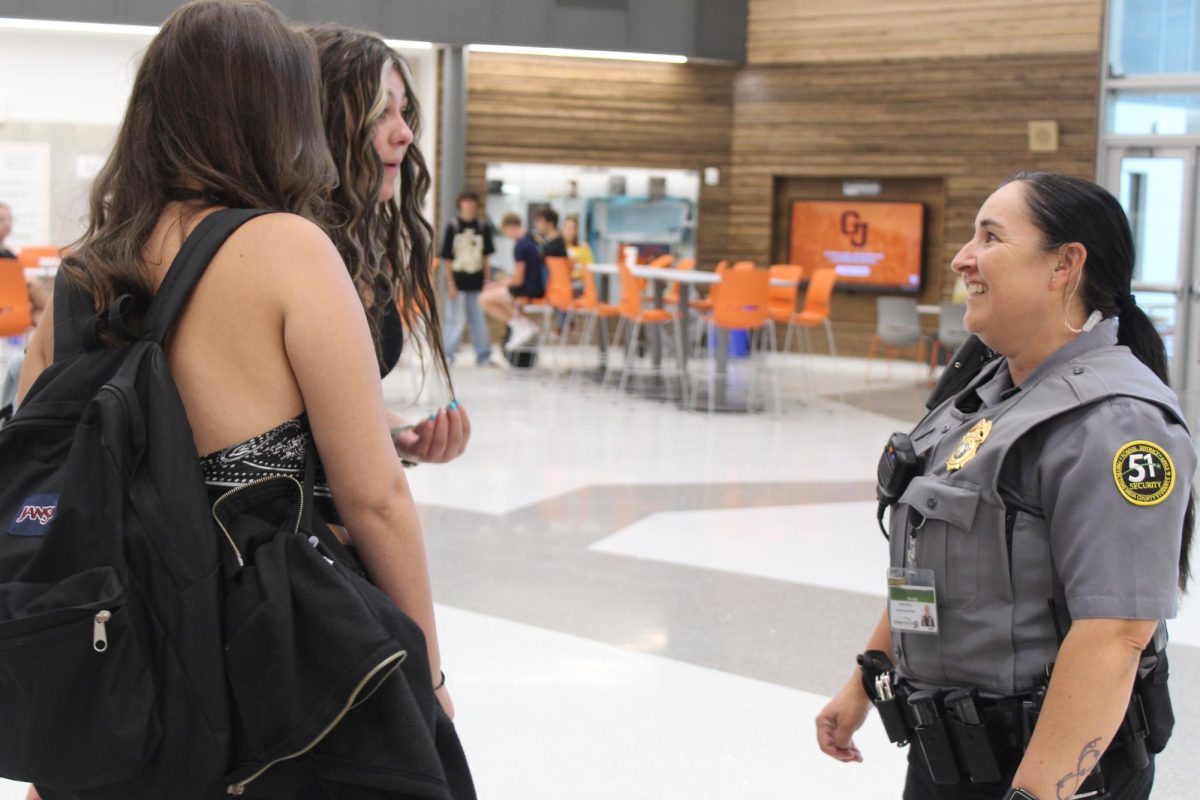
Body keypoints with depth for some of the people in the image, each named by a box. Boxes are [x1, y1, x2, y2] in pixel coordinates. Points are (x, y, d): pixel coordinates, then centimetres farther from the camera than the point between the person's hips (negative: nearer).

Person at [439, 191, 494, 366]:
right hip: (458, 282, -3)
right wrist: (450, 283, -6)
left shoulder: (483, 227, 3)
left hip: (477, 283, 3)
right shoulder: (453, 227, -4)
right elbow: (447, 258, -2)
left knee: (479, 320, 8)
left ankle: (483, 356, 16)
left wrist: (487, 280, 5)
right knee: (456, 320, -1)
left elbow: (486, 257, 8)